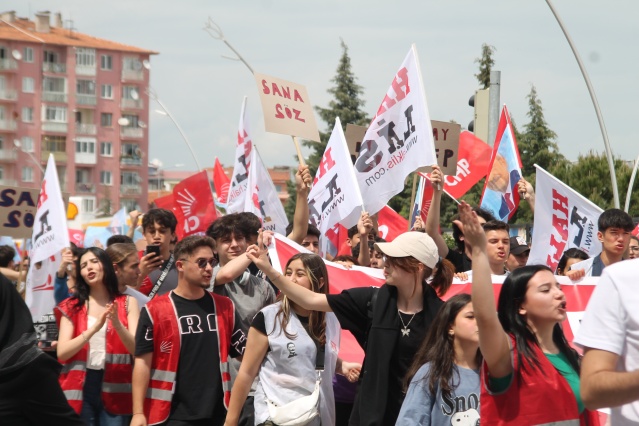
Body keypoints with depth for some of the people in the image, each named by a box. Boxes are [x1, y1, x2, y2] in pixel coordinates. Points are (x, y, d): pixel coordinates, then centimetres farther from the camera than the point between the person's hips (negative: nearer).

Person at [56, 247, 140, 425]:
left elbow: (138, 349, -4)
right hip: (79, 390, 1)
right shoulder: (72, 307, 7)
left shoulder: (128, 303, 6)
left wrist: (117, 324, -21)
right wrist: (94, 328, -18)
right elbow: (62, 353, -5)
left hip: (115, 390, -1)